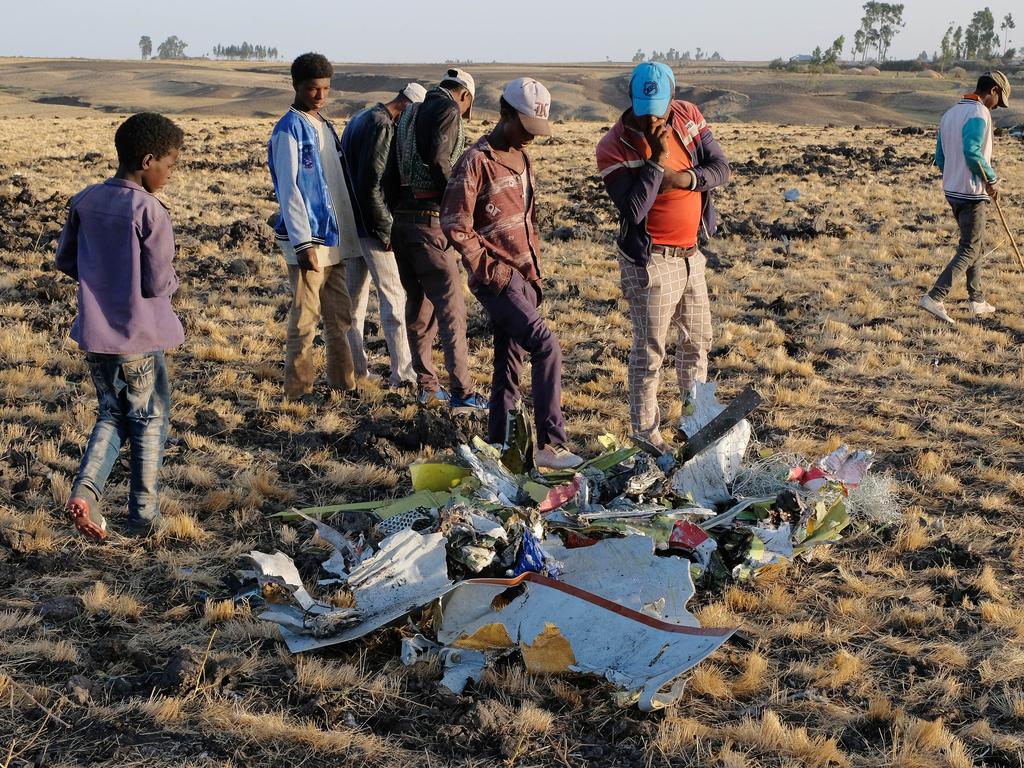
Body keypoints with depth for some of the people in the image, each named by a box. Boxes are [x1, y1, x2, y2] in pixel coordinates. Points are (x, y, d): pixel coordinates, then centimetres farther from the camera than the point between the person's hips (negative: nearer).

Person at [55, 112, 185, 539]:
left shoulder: (85, 201, 1)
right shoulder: (150, 211, -17)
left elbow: (65, 260, 8)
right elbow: (159, 283, -17)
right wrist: (170, 282, 5)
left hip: (93, 332, 5)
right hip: (138, 336, -5)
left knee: (111, 413, 19)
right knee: (150, 420, 12)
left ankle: (86, 489, -3)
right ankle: (144, 514, 18)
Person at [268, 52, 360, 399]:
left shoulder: (325, 126, 15)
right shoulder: (290, 129, -10)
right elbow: (289, 189, -15)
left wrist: (349, 233, 17)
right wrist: (303, 243, -19)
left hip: (334, 239, 8)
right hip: (307, 241, -8)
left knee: (340, 316, 13)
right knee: (305, 319, -3)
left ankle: (343, 386, 22)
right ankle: (298, 393, 4)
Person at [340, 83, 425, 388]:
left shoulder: (358, 119, 15)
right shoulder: (382, 125, -15)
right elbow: (371, 182, -22)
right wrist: (384, 230, -17)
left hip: (351, 224, 10)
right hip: (372, 225, -9)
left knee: (355, 296, 13)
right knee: (393, 297, -5)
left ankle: (354, 366, 18)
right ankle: (402, 371, -4)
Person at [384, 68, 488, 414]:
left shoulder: (409, 114, 19)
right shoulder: (449, 110, -5)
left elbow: (389, 176, 18)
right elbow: (439, 161, -20)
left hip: (402, 219, 8)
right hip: (430, 219, -8)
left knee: (418, 306, 13)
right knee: (450, 306, -7)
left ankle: (427, 386, 16)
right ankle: (462, 393, -10)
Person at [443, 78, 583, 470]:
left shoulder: (523, 160, 15)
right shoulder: (476, 162, -12)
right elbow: (455, 225, -15)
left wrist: (534, 271, 17)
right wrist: (492, 270, -13)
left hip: (523, 278, 8)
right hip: (497, 281, -8)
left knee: (509, 363, 12)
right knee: (546, 346, -18)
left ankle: (497, 442, 21)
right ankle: (550, 444, -15)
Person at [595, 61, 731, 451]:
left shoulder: (688, 117, -2)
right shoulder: (614, 146, -18)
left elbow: (720, 168, -3)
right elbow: (633, 209, -25)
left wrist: (684, 178, -20)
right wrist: (657, 160, -27)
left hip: (690, 253, 7)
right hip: (650, 260, -6)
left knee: (697, 338, 19)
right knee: (649, 350, -1)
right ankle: (646, 434, 9)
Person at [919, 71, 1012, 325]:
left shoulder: (950, 114, 12)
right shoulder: (979, 114, -16)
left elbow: (940, 157, 14)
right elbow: (972, 153, -27)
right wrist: (992, 179, -15)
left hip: (952, 190, 9)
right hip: (973, 194, -9)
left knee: (974, 245, 19)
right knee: (969, 251, -4)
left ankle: (977, 300, 24)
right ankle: (934, 298, -13)